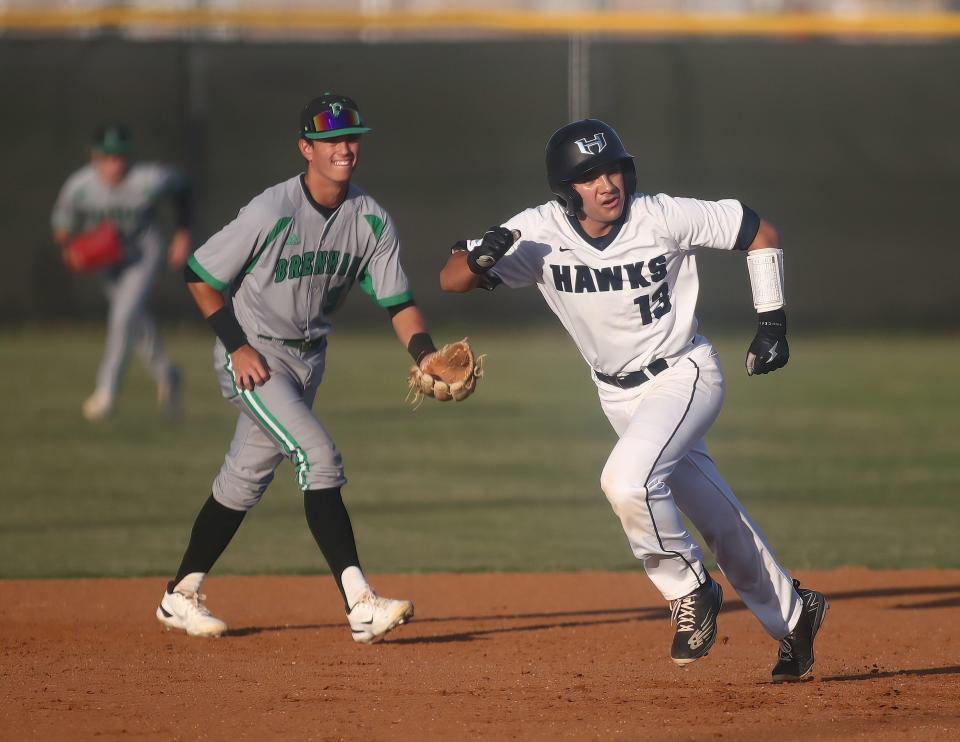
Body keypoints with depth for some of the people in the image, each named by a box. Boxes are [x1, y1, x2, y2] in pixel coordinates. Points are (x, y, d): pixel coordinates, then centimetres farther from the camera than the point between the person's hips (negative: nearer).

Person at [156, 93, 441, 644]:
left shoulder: (372, 220, -4)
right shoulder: (272, 213, -21)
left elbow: (398, 299, -3)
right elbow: (200, 276, -12)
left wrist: (425, 353, -21)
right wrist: (238, 345, -17)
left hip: (309, 358, 7)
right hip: (255, 357, -7)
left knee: (247, 479, 14)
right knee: (318, 454, -21)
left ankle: (182, 595, 28)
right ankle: (360, 604, -27)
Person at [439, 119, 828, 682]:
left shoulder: (665, 218, -21)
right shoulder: (541, 234, -15)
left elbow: (761, 234, -8)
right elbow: (451, 280, -17)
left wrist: (772, 322, -9)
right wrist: (482, 257, -39)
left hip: (684, 376, -4)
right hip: (620, 397, 4)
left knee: (627, 481, -29)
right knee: (717, 517, 12)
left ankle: (689, 589, -7)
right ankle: (791, 613, 32)